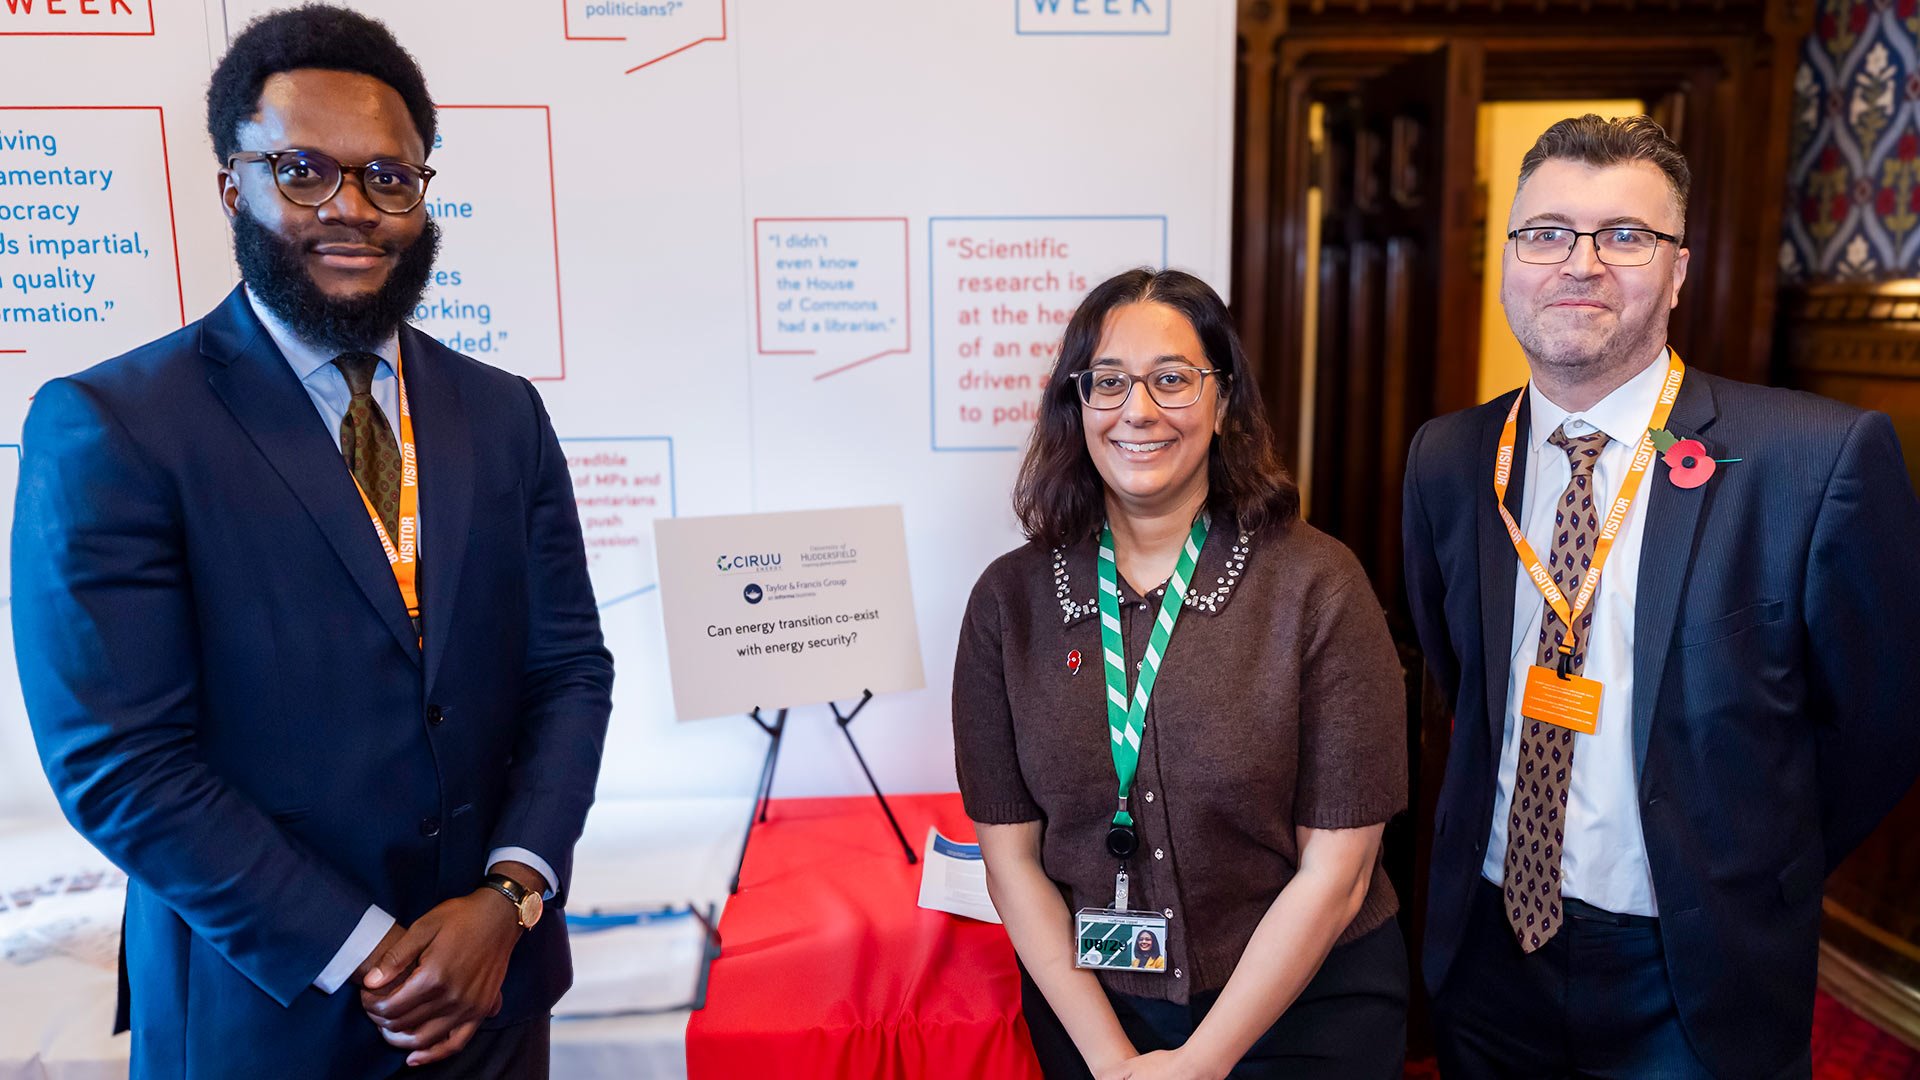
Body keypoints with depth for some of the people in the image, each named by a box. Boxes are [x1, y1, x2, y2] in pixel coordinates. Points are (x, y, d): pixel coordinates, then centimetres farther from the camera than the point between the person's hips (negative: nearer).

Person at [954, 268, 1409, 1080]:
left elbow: (1335, 870, -13)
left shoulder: (1318, 585, -14)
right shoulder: (1010, 600, -7)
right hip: (1088, 1009, 2)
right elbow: (1010, 854, -5)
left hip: (1302, 1005, -1)